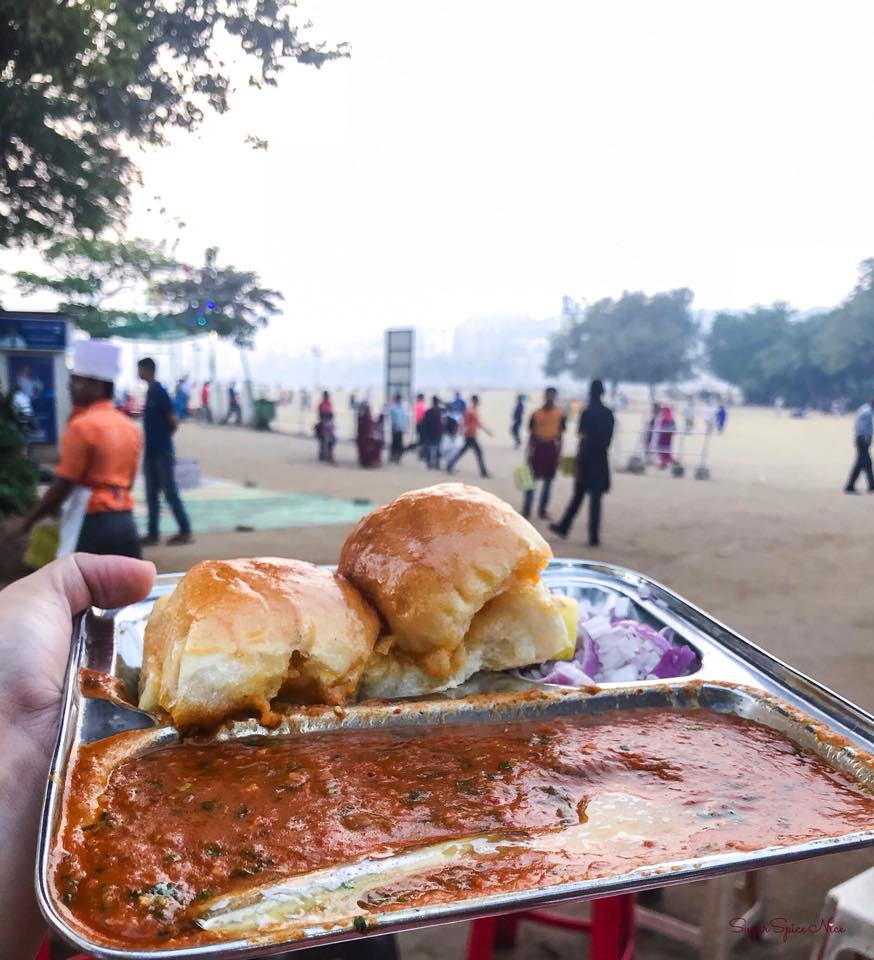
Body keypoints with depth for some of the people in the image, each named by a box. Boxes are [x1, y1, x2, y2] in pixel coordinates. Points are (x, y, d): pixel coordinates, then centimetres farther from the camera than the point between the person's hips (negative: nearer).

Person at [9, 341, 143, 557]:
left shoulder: (81, 426, -12)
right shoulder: (129, 427, 11)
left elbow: (62, 486, -11)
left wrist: (28, 520, -1)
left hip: (92, 525, -7)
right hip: (124, 522, 8)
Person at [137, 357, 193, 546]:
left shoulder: (159, 392, -13)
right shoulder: (150, 391, 13)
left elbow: (173, 421, -15)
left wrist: (164, 438, -1)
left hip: (162, 452, -9)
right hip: (152, 451, 9)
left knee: (170, 493, -4)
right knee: (151, 494, 10)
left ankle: (185, 532, 3)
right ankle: (152, 534, 15)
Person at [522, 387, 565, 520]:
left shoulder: (560, 414, 2)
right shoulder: (536, 414, -1)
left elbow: (560, 434, 7)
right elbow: (531, 434, 3)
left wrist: (559, 453, 4)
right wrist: (529, 452, -2)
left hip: (552, 448, 2)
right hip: (538, 447, -2)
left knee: (548, 481, 7)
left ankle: (542, 511, 16)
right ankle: (526, 511, 4)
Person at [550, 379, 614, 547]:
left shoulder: (587, 413, -11)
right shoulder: (609, 414, 5)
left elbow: (584, 441, -12)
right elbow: (609, 438, 9)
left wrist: (578, 465, -8)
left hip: (587, 460, -4)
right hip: (602, 460, 4)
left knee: (578, 496, 9)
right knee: (596, 499, 4)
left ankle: (563, 527, 23)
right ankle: (594, 537, 2)